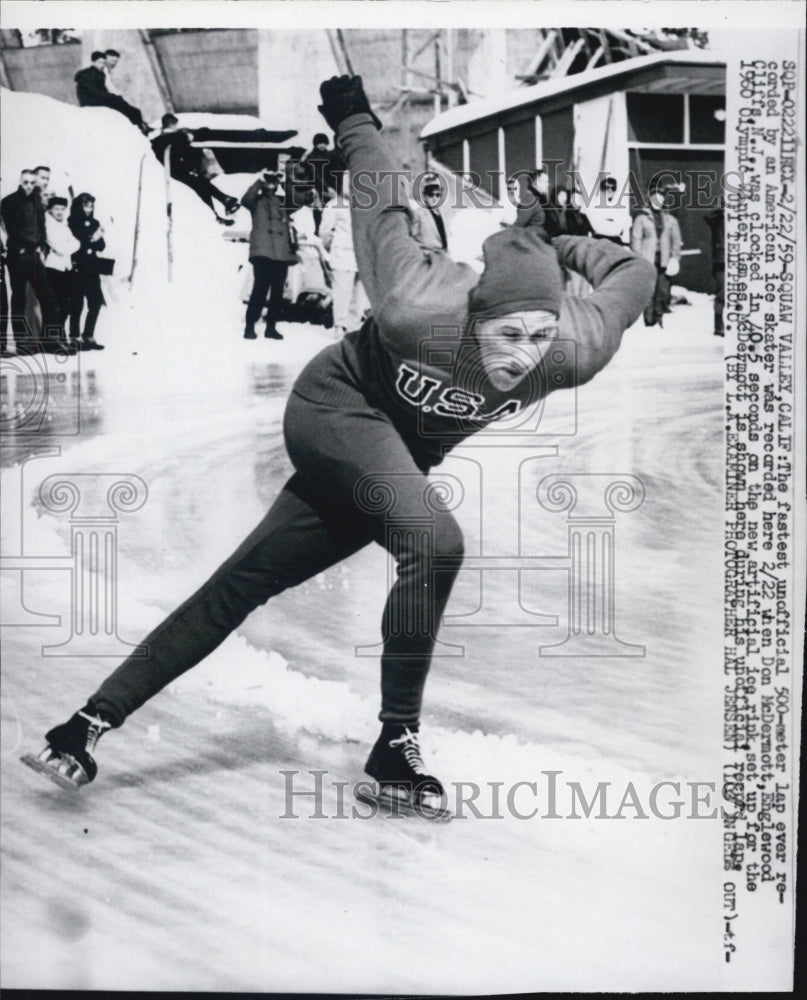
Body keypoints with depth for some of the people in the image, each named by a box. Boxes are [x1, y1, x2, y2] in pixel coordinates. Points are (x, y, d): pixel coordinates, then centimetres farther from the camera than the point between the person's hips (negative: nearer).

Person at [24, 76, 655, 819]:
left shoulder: (580, 348, -23)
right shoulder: (419, 307, -33)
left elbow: (635, 275, -3)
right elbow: (385, 211, -14)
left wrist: (561, 245, 10)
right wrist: (356, 122, 3)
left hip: (399, 455, 5)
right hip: (336, 408, -5)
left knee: (239, 587, 6)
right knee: (435, 541, -31)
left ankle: (93, 722, 15)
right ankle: (395, 744, -15)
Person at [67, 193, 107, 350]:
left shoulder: (94, 223, 13)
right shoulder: (71, 223, -2)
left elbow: (101, 247, 9)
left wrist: (98, 238, -11)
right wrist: (91, 239, -12)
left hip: (92, 268, 5)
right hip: (77, 268, -5)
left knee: (95, 303, 2)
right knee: (77, 303, -3)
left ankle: (88, 336, 10)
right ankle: (75, 337, 2)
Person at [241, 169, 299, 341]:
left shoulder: (283, 203, 20)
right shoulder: (257, 201, 8)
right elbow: (246, 200, -13)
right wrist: (259, 180, -16)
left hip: (282, 254, 5)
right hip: (262, 253, -5)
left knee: (277, 292, 5)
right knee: (260, 289, -12)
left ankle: (271, 327, 12)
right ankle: (250, 326, -7)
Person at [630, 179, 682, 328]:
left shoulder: (670, 219, 12)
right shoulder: (641, 218, 5)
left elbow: (676, 241, 12)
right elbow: (636, 239, 2)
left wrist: (675, 258, -1)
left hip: (664, 262, 3)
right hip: (648, 261, -3)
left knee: (663, 293, 0)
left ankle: (660, 321, 8)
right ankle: (649, 322, -3)